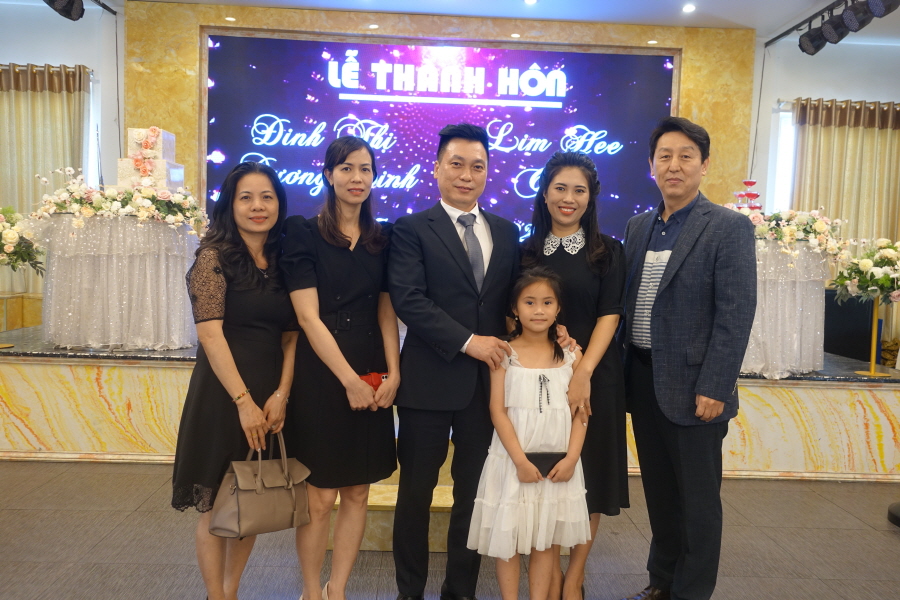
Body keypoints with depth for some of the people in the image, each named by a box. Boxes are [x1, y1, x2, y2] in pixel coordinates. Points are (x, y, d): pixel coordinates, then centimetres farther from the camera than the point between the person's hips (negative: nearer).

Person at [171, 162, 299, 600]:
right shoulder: (214, 257, -6)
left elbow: (291, 335, 5)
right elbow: (210, 334, -14)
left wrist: (280, 395, -7)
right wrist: (243, 400, -18)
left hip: (270, 395, 5)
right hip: (223, 392, -5)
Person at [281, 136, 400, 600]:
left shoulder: (382, 238, 8)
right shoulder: (304, 233, -4)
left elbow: (386, 311, 6)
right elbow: (308, 317, -11)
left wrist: (392, 374, -7)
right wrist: (349, 380, -15)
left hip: (372, 377, 4)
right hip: (320, 376, -4)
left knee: (357, 493, 11)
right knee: (320, 496, 4)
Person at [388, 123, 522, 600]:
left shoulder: (506, 232, 11)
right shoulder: (412, 230, -3)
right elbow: (408, 299, -14)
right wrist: (467, 341, -17)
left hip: (488, 380, 4)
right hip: (428, 380, -3)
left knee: (474, 493, 14)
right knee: (416, 492, 11)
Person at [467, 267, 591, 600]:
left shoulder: (571, 355, 1)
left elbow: (580, 413, 1)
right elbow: (498, 412, -8)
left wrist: (571, 459, -9)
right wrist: (520, 460, -14)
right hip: (513, 459, -2)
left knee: (548, 540, 12)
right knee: (507, 536, 7)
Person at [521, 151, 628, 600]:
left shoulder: (607, 251, 0)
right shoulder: (528, 251, 6)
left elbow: (610, 315, -8)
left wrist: (582, 373, -19)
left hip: (593, 376, -1)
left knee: (589, 472, 7)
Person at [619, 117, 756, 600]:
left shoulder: (730, 228, -8)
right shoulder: (638, 227, 10)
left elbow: (735, 317, -13)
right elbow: (628, 302, 11)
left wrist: (713, 389, -17)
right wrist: (625, 370, 3)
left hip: (692, 385, -5)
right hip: (643, 379, 6)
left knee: (697, 498, 9)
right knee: (658, 490, 18)